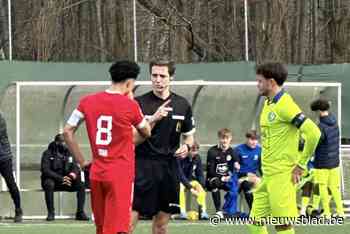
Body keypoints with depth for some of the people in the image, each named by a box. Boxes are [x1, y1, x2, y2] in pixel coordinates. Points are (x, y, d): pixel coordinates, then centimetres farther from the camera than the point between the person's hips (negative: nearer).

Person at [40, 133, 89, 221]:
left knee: (81, 185, -18)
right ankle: (50, 213, -30)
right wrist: (60, 178, -27)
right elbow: (45, 170, -16)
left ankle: (80, 212, -14)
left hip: (66, 181, 4)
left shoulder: (69, 153, 11)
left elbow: (75, 167, 7)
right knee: (49, 184, -37)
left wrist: (73, 173, -19)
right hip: (53, 180, -4)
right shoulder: (48, 154, -5)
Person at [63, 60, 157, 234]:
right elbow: (146, 133, 10)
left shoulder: (87, 102, 3)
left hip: (96, 174, 5)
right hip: (121, 175, -5)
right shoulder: (130, 105, -8)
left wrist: (81, 161, 11)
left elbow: (67, 132, 5)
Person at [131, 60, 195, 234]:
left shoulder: (182, 105, 8)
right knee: (130, 219, -12)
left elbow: (189, 135, 20)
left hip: (169, 167, 4)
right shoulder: (139, 103, -4)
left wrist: (187, 146, -3)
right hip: (142, 166, -4)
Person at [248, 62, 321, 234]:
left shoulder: (285, 105, -14)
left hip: (282, 176, -9)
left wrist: (301, 165, -16)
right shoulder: (268, 104, 14)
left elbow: (313, 133, -22)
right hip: (267, 175, 9)